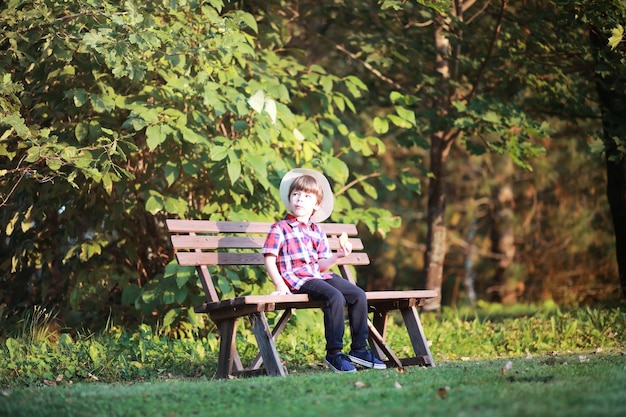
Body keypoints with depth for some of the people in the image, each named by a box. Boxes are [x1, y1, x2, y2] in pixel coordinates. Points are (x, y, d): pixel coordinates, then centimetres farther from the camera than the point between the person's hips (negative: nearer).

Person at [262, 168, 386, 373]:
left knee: (359, 295, -7)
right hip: (298, 280, -7)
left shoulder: (317, 232, 18)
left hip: (320, 277, 7)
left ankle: (359, 349, 2)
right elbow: (269, 259, -5)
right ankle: (333, 353, -25)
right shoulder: (280, 229, 0)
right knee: (335, 297, -30)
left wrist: (338, 255, -2)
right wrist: (280, 285, -17)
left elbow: (321, 265, 16)